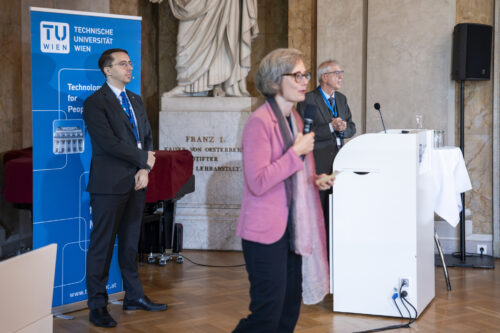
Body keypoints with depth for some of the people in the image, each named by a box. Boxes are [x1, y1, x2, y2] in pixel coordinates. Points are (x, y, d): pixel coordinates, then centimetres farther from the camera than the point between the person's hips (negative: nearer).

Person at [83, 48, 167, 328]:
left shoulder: (136, 100, 16)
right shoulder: (95, 103, -8)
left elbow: (147, 138, 13)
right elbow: (109, 143, -17)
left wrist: (145, 169, -4)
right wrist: (143, 159, -8)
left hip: (136, 182, 7)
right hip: (109, 184, -7)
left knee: (131, 243, 15)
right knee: (102, 245, 1)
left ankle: (134, 297, 26)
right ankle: (98, 306, 10)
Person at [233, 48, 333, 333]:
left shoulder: (294, 118, 12)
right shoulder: (260, 121, -16)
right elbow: (258, 183, -23)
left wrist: (314, 181, 6)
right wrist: (297, 152, -20)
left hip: (292, 228, 9)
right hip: (266, 231, -9)